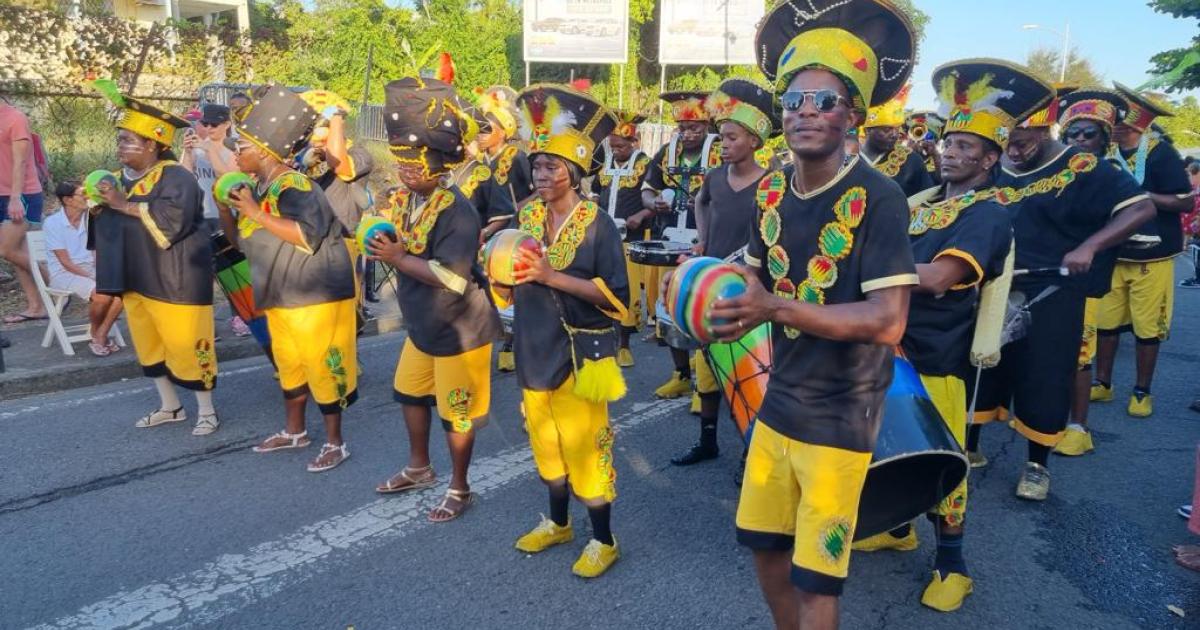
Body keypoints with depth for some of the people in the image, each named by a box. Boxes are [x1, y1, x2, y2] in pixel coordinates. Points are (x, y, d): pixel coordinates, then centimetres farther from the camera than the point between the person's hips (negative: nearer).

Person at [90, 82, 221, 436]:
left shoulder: (176, 177, -14)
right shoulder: (123, 178, 12)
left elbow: (172, 219, -32)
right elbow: (108, 226, 27)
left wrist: (124, 205, -25)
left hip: (174, 282, -9)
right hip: (135, 280, 9)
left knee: (186, 346, -2)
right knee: (149, 345, 16)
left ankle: (206, 410, 13)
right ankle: (169, 406, 30)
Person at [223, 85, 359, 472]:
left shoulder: (292, 186, -18)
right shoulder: (258, 188, 10)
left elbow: (308, 235, -31)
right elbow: (239, 240, 17)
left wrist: (257, 213, -25)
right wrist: (225, 207, 1)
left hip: (316, 296, -10)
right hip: (280, 296, 10)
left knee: (323, 367, -1)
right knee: (288, 366, 19)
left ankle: (335, 443, 11)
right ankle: (294, 431, 36)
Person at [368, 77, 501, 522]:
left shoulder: (456, 209, -25)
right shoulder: (403, 200, 3)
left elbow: (452, 277, -32)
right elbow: (402, 251, 10)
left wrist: (399, 258, -24)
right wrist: (383, 247, -11)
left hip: (459, 331, -9)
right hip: (421, 326, 9)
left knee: (455, 414, 5)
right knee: (410, 393, 24)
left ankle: (459, 489, 25)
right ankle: (419, 468, 46)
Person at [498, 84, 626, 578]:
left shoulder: (597, 223, -11)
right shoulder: (527, 215, 5)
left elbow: (615, 294, -17)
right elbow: (511, 286, 12)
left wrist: (553, 276, -23)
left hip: (578, 352, -6)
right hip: (535, 348, 6)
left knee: (585, 444, 1)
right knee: (546, 441, 17)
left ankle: (603, 540, 19)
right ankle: (557, 523, 37)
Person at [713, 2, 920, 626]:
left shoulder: (878, 197, -19)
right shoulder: (771, 190, 1)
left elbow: (888, 321, -25)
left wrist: (776, 309, -33)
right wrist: (725, 296, -12)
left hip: (839, 416, -6)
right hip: (778, 401, 6)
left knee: (815, 576, 6)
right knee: (765, 542, 20)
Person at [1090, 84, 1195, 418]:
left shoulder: (1160, 152, -11)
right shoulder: (1109, 152, 6)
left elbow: (1186, 202, -14)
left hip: (1151, 256, -5)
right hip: (1113, 254, 5)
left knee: (1147, 328, 3)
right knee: (1105, 322, 7)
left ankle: (1142, 392, 17)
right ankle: (1102, 383, 20)